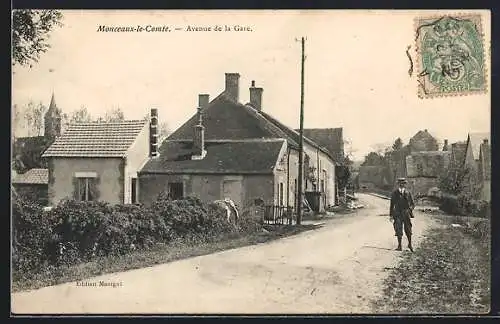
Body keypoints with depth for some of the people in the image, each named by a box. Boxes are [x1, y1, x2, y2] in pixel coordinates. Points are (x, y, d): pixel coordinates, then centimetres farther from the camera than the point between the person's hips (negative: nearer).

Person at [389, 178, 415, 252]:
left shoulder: (408, 193, 2)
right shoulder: (394, 193, 2)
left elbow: (412, 204, 6)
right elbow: (392, 205, 8)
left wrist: (410, 209, -14)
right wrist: (391, 215, 6)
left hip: (406, 214, 0)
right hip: (397, 214, 0)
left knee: (408, 230, 5)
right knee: (398, 230, -4)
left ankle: (410, 244, 26)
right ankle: (399, 246, 4)